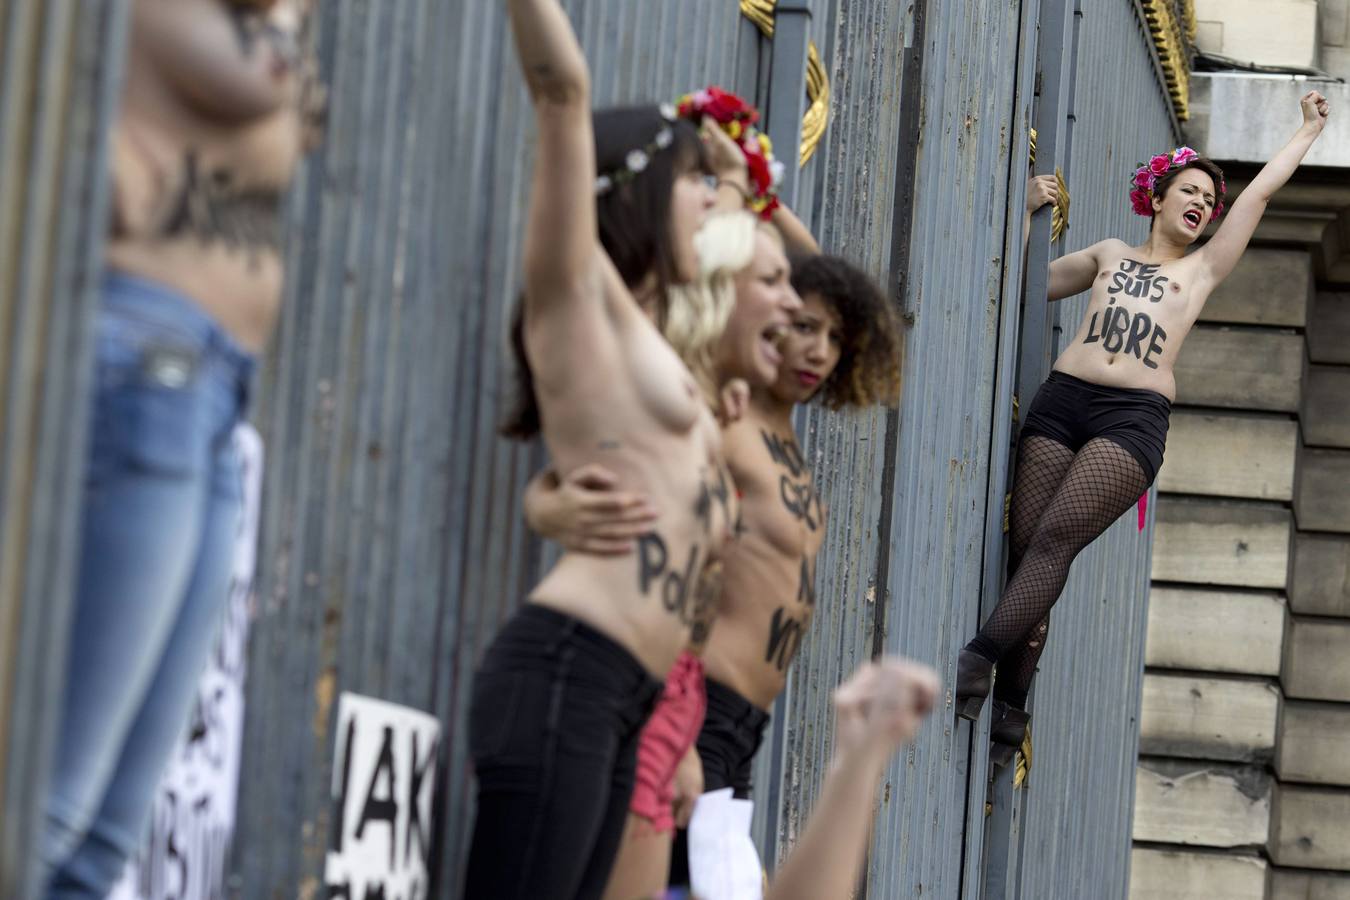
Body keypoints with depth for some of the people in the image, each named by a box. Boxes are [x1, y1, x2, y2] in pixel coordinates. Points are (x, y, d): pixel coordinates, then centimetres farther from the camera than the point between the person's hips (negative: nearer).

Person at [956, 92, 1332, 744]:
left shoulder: (1202, 269, 22)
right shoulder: (1110, 255, 25)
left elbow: (1260, 193, 25)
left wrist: (1310, 129, 30)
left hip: (1135, 418, -2)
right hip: (1063, 399, 2)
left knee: (1056, 536, -20)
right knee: (1025, 543, -10)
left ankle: (979, 659, -27)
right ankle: (1010, 703, -8)